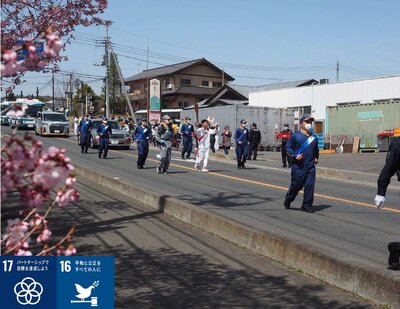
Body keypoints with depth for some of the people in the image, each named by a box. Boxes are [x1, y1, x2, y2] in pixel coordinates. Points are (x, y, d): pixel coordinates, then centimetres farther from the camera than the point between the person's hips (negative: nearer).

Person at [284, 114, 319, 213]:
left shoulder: (314, 138, 13)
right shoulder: (295, 136, -5)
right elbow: (288, 147, -1)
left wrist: (316, 158, 12)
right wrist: (295, 156, -14)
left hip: (310, 167, 5)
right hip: (298, 167, -4)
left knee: (310, 186, -2)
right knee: (296, 185, 4)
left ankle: (307, 205, 10)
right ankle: (287, 200, 28)